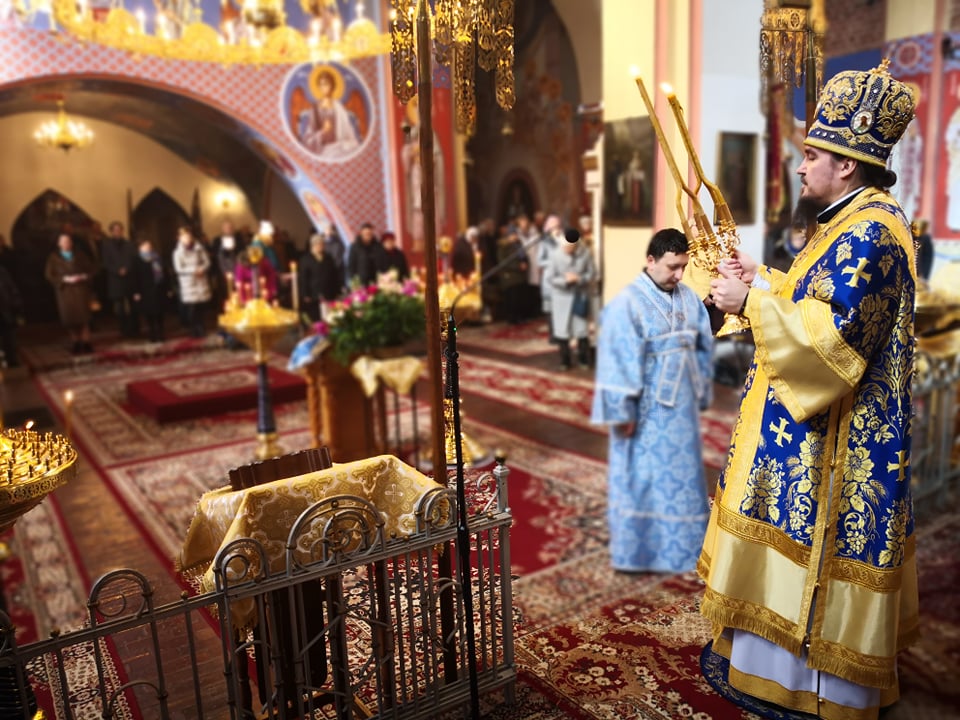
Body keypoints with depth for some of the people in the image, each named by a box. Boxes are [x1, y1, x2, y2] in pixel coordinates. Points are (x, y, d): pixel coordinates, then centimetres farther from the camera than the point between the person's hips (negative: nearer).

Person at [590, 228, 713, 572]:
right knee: (641, 477, 5)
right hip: (645, 410, -6)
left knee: (681, 475, 16)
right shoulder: (627, 304, -16)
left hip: (681, 407, 7)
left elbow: (703, 349, 12)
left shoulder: (689, 299, 3)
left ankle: (680, 545, 33)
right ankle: (636, 550, 19)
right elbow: (619, 363, -17)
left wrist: (701, 395, 13)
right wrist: (622, 412, -17)